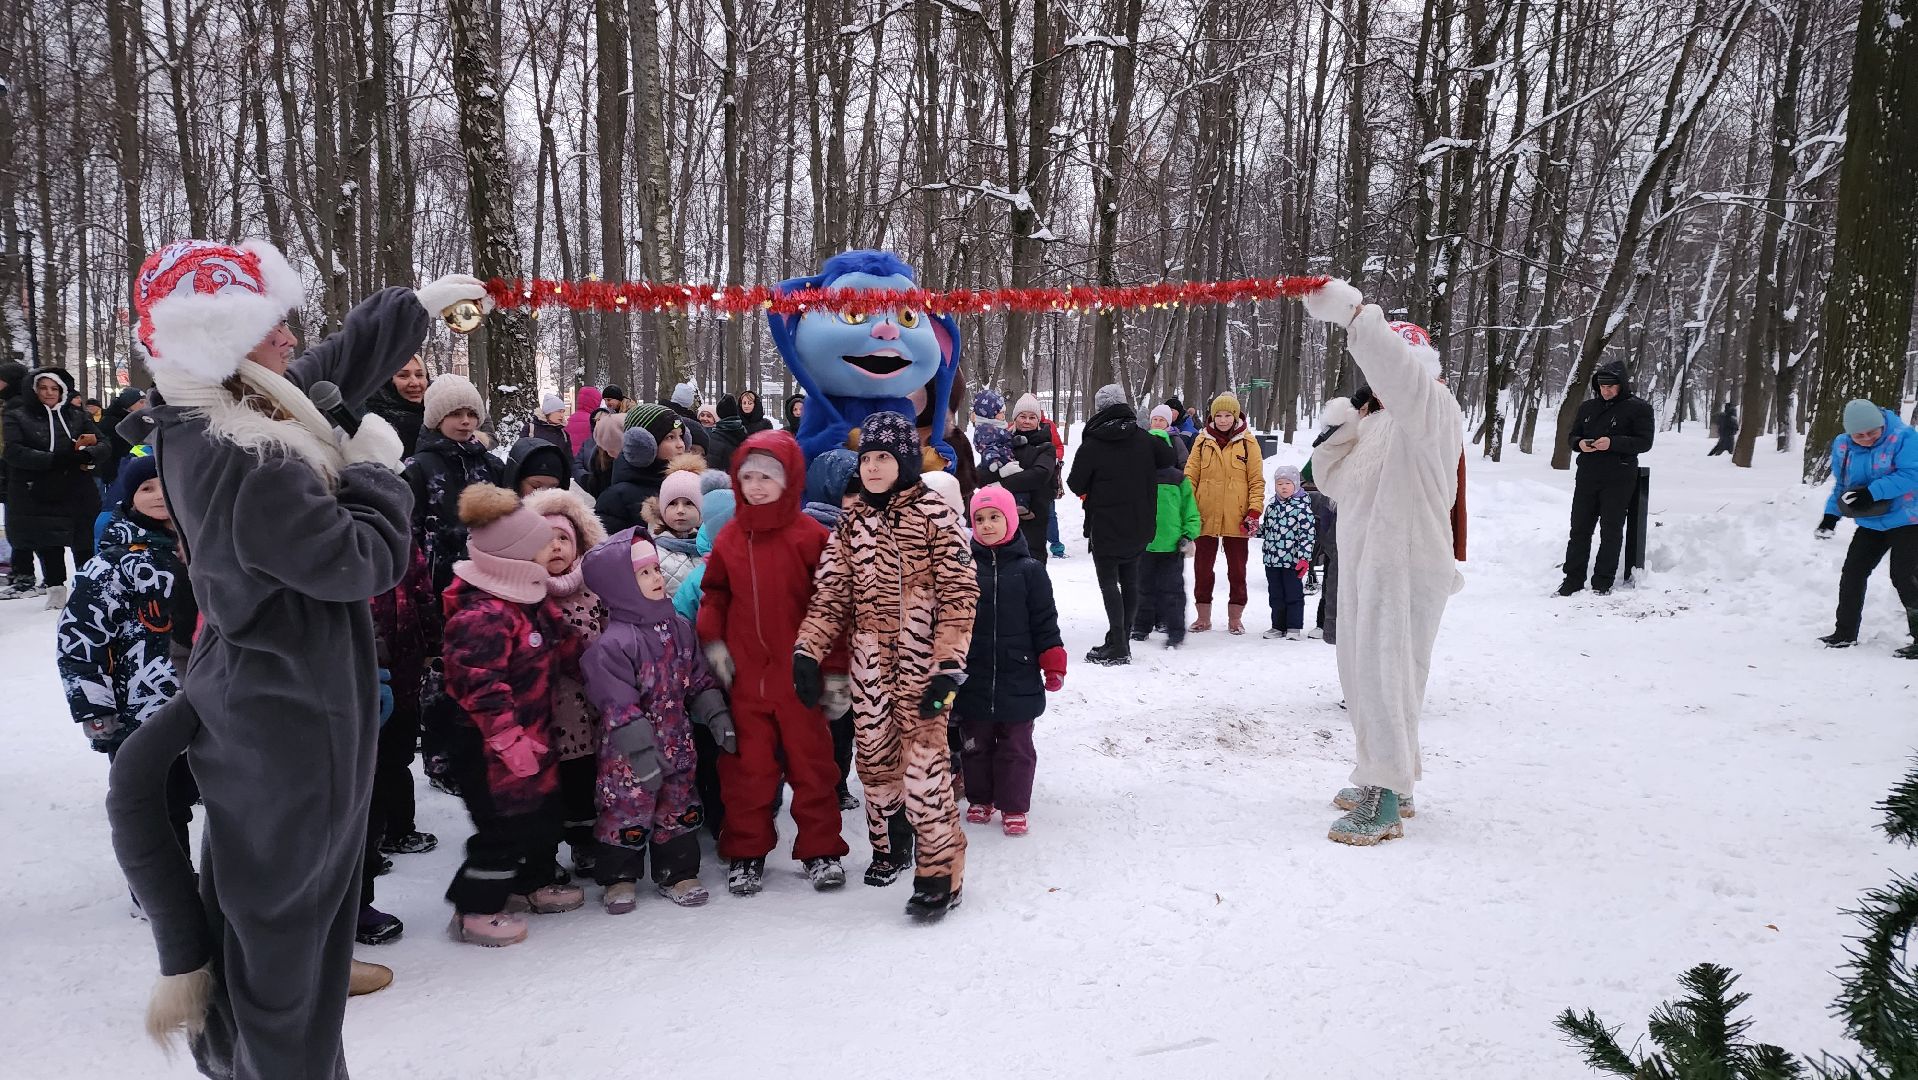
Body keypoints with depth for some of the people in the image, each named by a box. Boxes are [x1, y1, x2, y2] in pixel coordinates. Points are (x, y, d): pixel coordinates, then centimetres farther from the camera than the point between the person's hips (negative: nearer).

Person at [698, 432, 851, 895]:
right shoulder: (729, 538, 4)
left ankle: (821, 849, 21)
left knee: (811, 760, 8)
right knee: (746, 764, 10)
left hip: (798, 674, -3)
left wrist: (835, 668, -6)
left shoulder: (810, 536, -8)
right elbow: (714, 593, 15)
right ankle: (746, 852, 23)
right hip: (745, 675, 3)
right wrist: (712, 640, 0)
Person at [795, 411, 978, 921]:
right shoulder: (851, 524, 10)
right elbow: (832, 594, 11)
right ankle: (890, 846, 35)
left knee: (924, 764, -11)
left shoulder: (934, 515, -6)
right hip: (869, 663, 5)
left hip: (921, 663, -5)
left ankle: (940, 873, 1)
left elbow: (959, 593, -9)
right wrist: (807, 651, -2)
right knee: (875, 758, 12)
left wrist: (949, 664, -15)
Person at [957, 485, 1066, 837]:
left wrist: (1053, 664, -3)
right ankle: (979, 799, 30)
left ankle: (1014, 807, 20)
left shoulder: (1029, 569, -3)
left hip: (1018, 679, -1)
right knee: (976, 743, 14)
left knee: (1016, 746, 8)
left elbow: (1044, 622, 0)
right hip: (973, 678, 1)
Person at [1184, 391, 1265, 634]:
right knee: (1203, 568, 8)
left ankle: (1235, 618, 19)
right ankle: (1203, 617, 19)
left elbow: (1257, 480, 0)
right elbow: (1190, 476, 4)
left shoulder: (1248, 442, 0)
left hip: (1236, 519, -1)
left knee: (1237, 569, 8)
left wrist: (1254, 511, -8)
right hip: (1205, 516, 2)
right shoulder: (1202, 441, 5)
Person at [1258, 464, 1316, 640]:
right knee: (1275, 595, 13)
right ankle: (1278, 626, 23)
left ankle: (1294, 627, 11)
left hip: (1292, 560, -6)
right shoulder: (1272, 505, 11)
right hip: (1272, 559, 6)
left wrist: (1304, 558, -17)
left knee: (1293, 594, 3)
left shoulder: (1302, 506, -9)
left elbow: (1307, 533, -13)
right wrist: (1256, 528, 2)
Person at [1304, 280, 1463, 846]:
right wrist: (1340, 430, 0)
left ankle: (1384, 801, -4)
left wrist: (1354, 313, -41)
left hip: (1406, 569, -10)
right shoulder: (1373, 421, 18)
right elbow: (1331, 479, 16)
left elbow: (1402, 373, -33)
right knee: (1363, 674, 15)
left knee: (1386, 676, -10)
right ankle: (1385, 782, 28)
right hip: (1363, 565, 10)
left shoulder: (1433, 409, -10)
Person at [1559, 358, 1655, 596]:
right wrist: (1579, 443, -7)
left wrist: (1613, 443, -23)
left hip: (1618, 480, -4)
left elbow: (1644, 441, -9)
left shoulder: (1637, 408, -3)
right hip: (1587, 476, 5)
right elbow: (1572, 436, 17)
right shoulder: (1588, 407, 12)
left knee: (1611, 531, 1)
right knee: (1579, 528, 5)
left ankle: (1603, 582, 7)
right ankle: (1573, 579, 11)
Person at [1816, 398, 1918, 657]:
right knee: (1852, 572, 5)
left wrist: (1872, 493, -32)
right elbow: (1841, 485, 11)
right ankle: (1846, 632, 17)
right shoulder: (1842, 446, -1)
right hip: (1870, 524, 6)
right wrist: (1831, 515, -1)